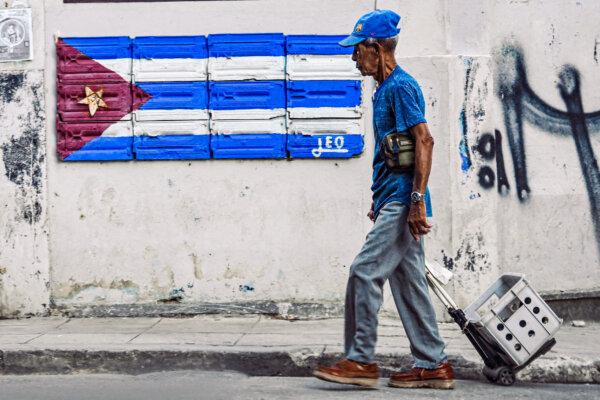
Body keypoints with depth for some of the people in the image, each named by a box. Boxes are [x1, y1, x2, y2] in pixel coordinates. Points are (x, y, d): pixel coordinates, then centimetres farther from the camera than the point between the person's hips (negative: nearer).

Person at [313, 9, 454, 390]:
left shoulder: (400, 86, -11)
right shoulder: (386, 88, 19)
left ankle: (361, 360, -2)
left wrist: (417, 199, -23)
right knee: (409, 282, 10)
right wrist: (380, 201, 25)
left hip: (402, 202, -10)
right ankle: (433, 365, 14)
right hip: (394, 202, 10)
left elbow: (424, 141, -19)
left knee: (365, 272, -9)